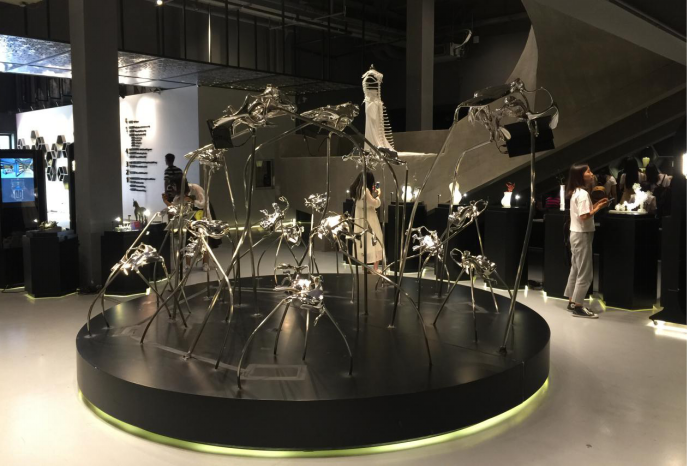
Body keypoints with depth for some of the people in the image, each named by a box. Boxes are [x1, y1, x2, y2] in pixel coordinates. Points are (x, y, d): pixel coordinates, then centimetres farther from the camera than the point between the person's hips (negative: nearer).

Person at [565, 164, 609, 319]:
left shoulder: (576, 192, 12)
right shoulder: (583, 193, -18)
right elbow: (584, 216, -24)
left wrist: (595, 205, 5)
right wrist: (598, 208, -14)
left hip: (576, 234, 10)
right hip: (582, 235, -10)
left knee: (576, 270, 15)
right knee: (585, 273, -5)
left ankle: (572, 302, 22)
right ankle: (577, 307, -1)